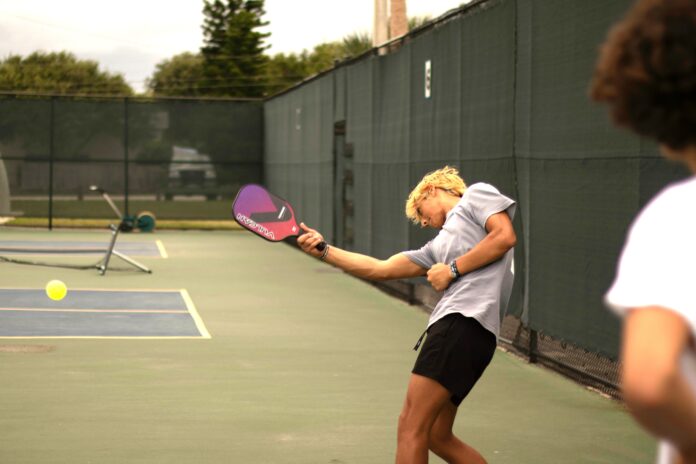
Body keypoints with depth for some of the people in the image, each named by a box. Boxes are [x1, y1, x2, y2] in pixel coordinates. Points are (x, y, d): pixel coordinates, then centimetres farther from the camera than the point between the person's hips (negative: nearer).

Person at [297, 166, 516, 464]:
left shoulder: (476, 194, 13)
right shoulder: (438, 246, 32)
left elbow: (505, 236, -6)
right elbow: (380, 269, 26)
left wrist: (453, 269, -4)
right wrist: (324, 250, 19)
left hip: (466, 322, -9)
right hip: (448, 324, 9)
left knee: (411, 430, -12)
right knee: (436, 436, 10)